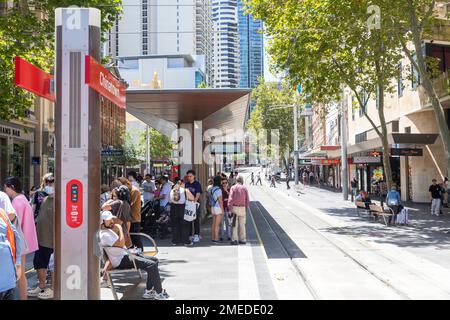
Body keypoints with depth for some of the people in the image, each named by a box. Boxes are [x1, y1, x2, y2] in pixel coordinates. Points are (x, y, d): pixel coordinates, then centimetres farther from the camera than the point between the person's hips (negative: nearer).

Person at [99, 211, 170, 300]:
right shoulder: (104, 235, -15)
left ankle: (148, 291, 6)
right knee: (152, 265, -21)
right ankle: (159, 293, -7)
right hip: (121, 261, -11)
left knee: (154, 260, 6)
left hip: (125, 255, 11)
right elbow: (121, 243, -26)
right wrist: (120, 229, -14)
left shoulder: (109, 230, 18)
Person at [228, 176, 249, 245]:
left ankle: (234, 239, -2)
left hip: (234, 207, -2)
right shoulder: (244, 188, 5)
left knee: (235, 224, 0)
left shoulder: (233, 188, 0)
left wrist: (230, 209, -5)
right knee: (242, 224, 11)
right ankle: (243, 239, 14)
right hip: (242, 208, 2)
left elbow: (230, 199, -8)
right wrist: (246, 207, 15)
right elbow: (247, 200, 3)